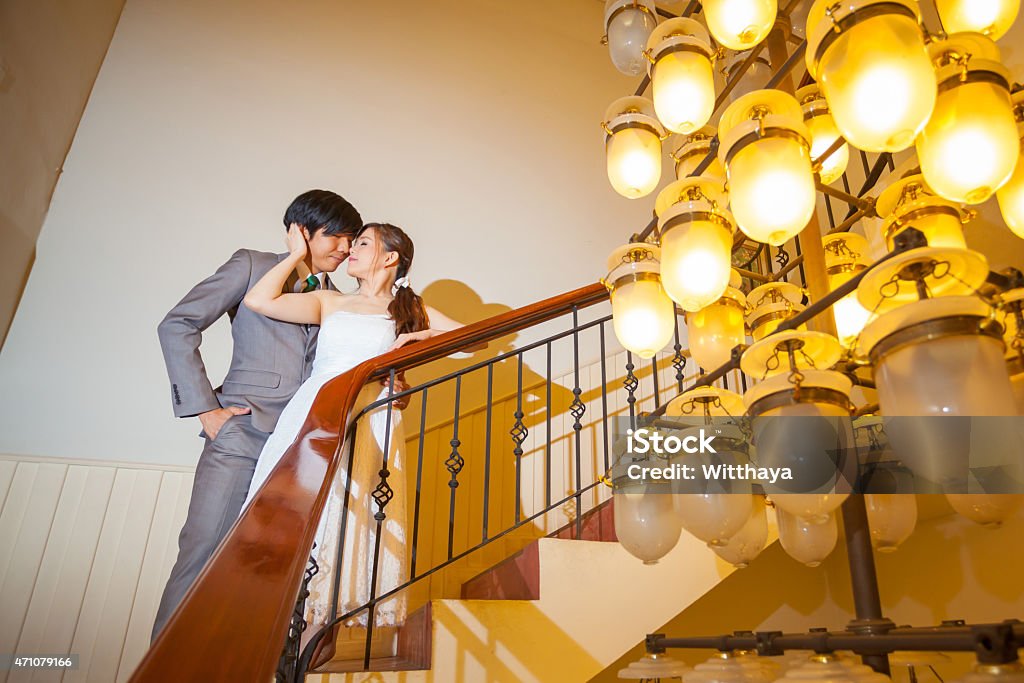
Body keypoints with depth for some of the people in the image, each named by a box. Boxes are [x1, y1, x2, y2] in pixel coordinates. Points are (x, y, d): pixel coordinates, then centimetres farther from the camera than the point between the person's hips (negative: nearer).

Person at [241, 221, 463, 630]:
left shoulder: (411, 310, 18)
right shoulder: (329, 302, 20)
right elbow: (258, 300, 7)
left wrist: (423, 336, -2)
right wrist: (298, 253, 17)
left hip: (370, 423, -1)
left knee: (354, 518, -10)